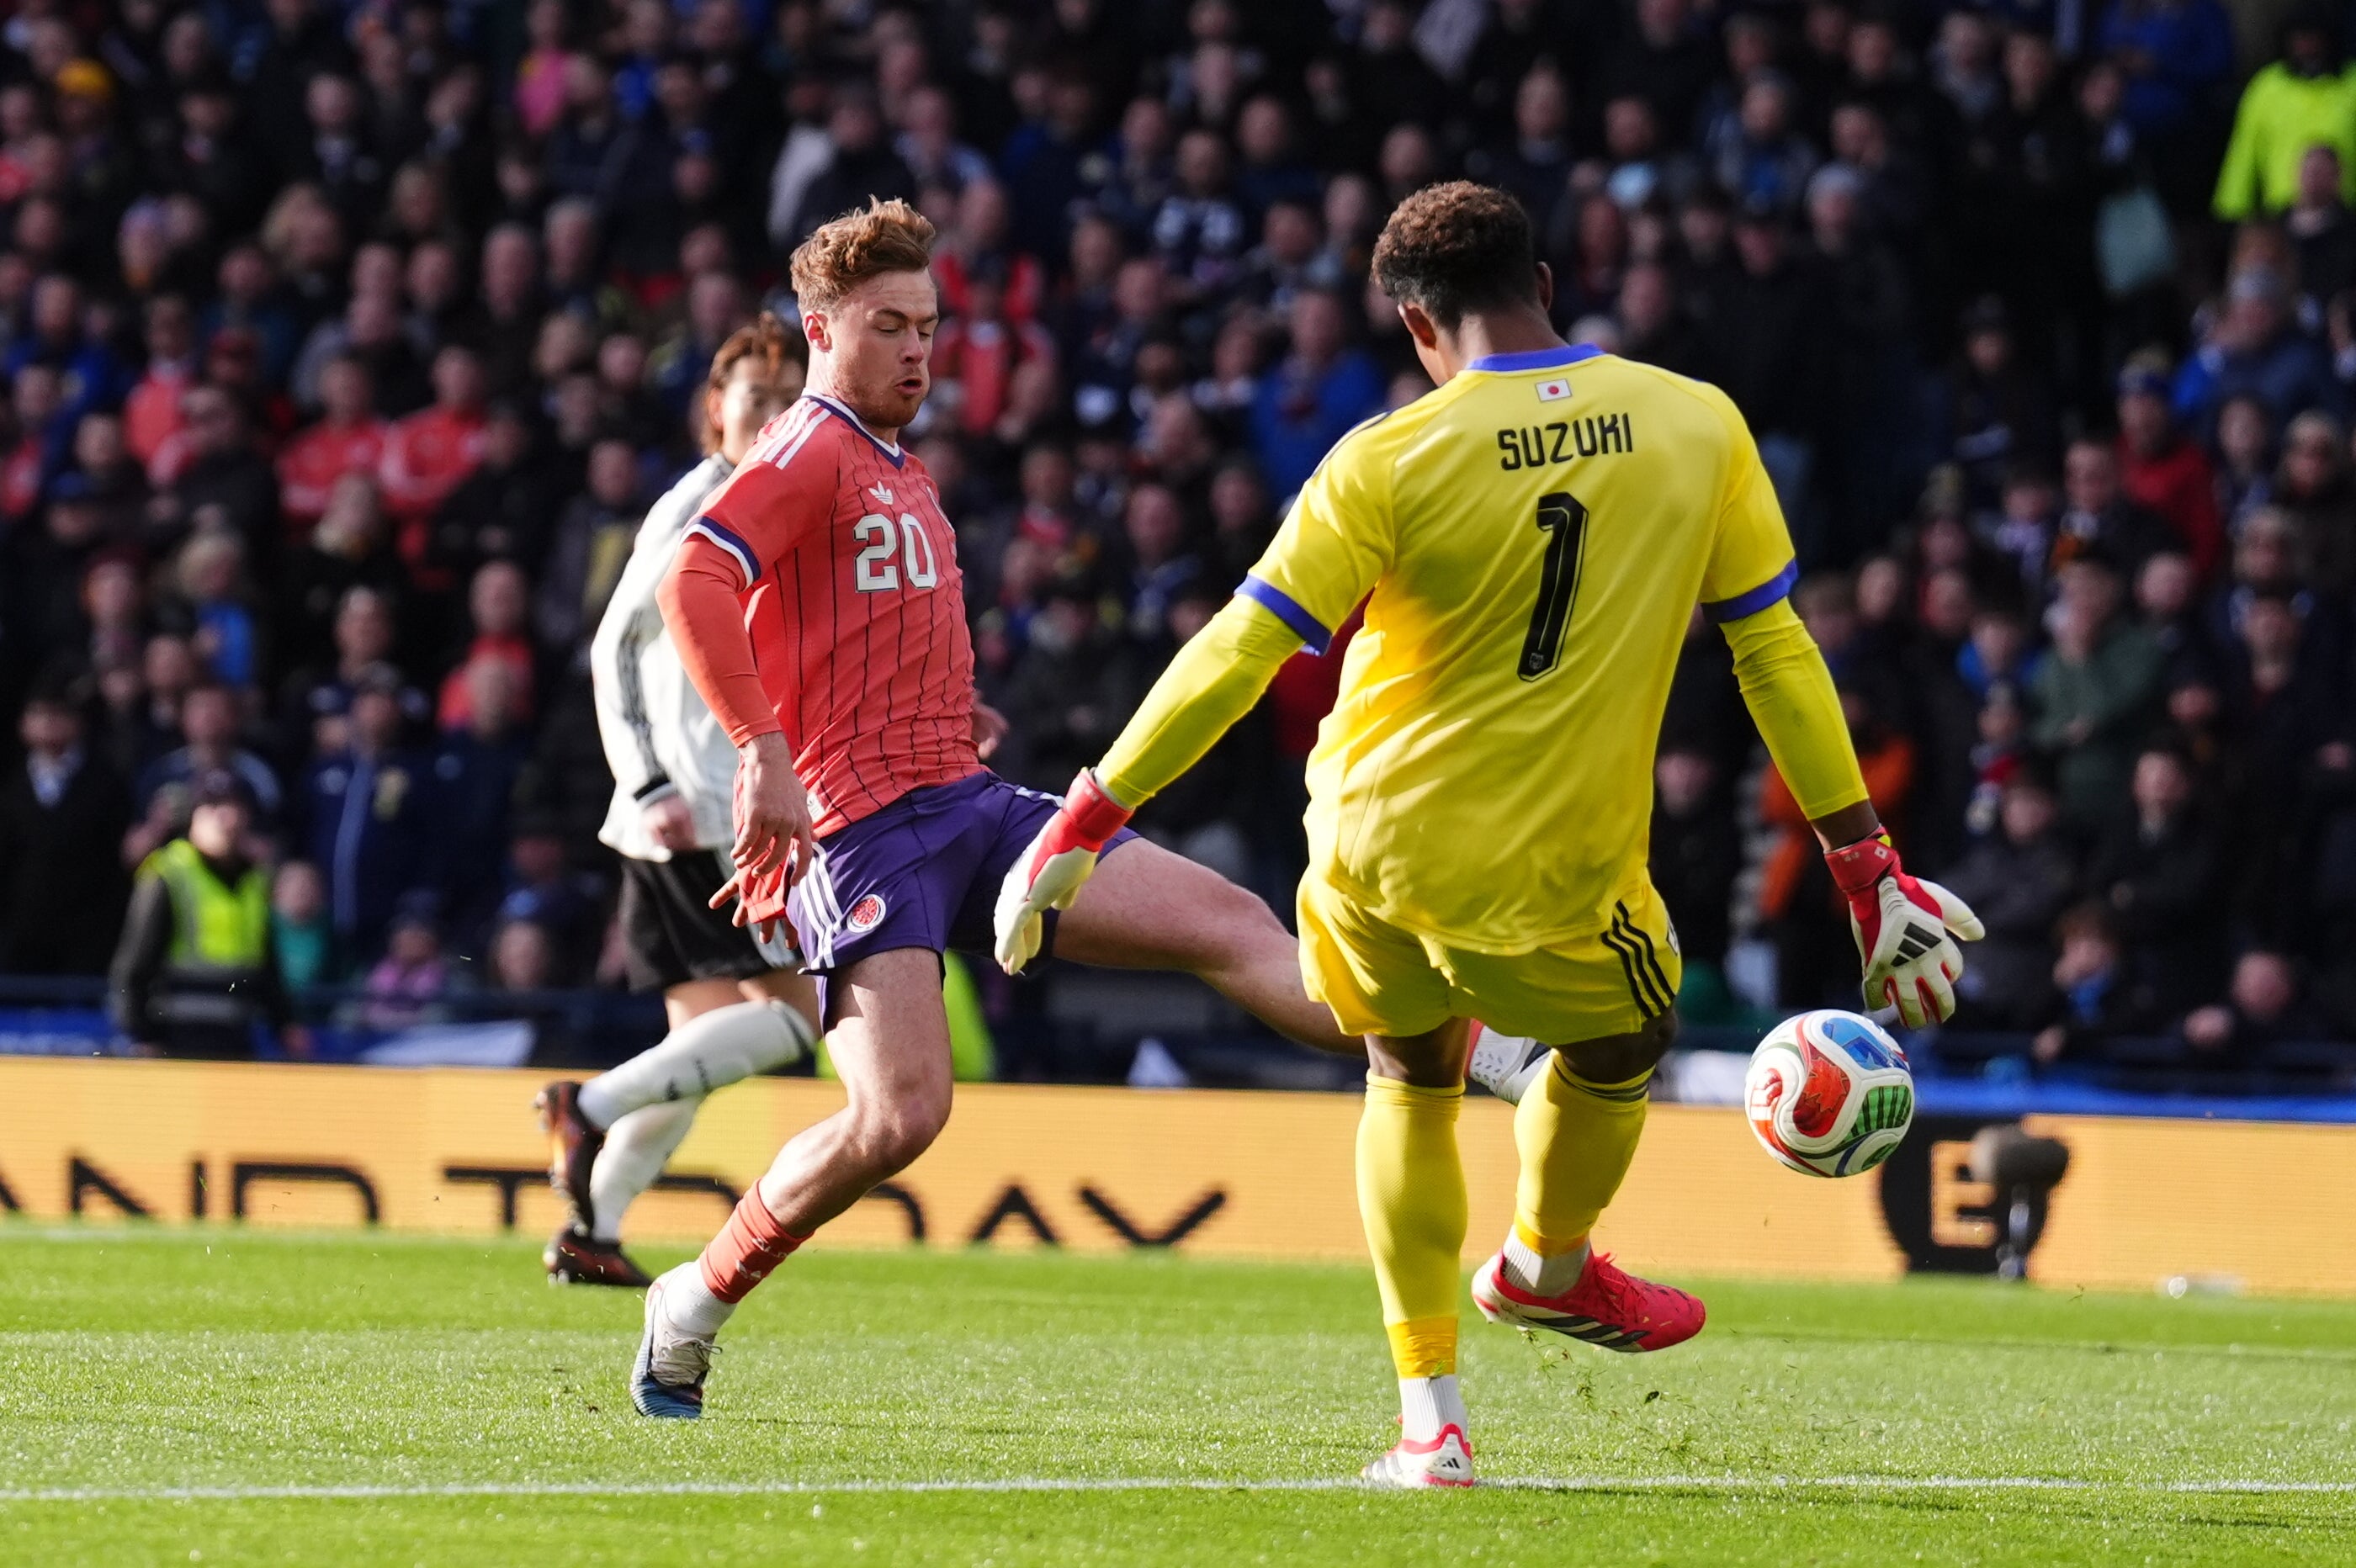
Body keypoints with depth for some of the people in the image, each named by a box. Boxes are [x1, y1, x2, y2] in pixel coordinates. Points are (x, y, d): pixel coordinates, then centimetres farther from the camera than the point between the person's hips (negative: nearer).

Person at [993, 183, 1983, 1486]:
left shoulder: (1388, 463, -12)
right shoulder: (1699, 427, -5)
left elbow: (1236, 656, -10)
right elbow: (1776, 653, 1)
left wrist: (1083, 825, -2)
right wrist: (1868, 873, 8)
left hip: (1372, 845, 0)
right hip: (1555, 878, 0)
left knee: (1412, 1081, 25)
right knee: (1621, 1050, 31)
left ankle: (1430, 1416, 21)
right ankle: (1547, 1269, 56)